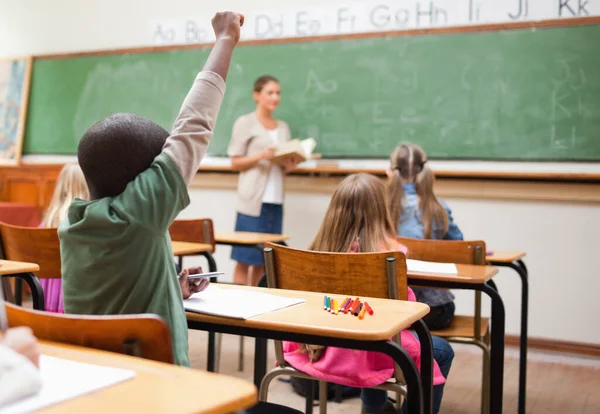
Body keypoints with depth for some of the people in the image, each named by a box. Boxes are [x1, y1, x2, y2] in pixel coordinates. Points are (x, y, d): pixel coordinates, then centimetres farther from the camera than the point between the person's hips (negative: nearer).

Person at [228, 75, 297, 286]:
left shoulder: (283, 127, 17)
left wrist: (289, 165, -3)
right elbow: (235, 163, -2)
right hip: (253, 201, -5)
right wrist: (261, 155, -17)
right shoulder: (245, 123, 1)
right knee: (245, 259, -4)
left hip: (276, 200, 5)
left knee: (264, 260, 7)